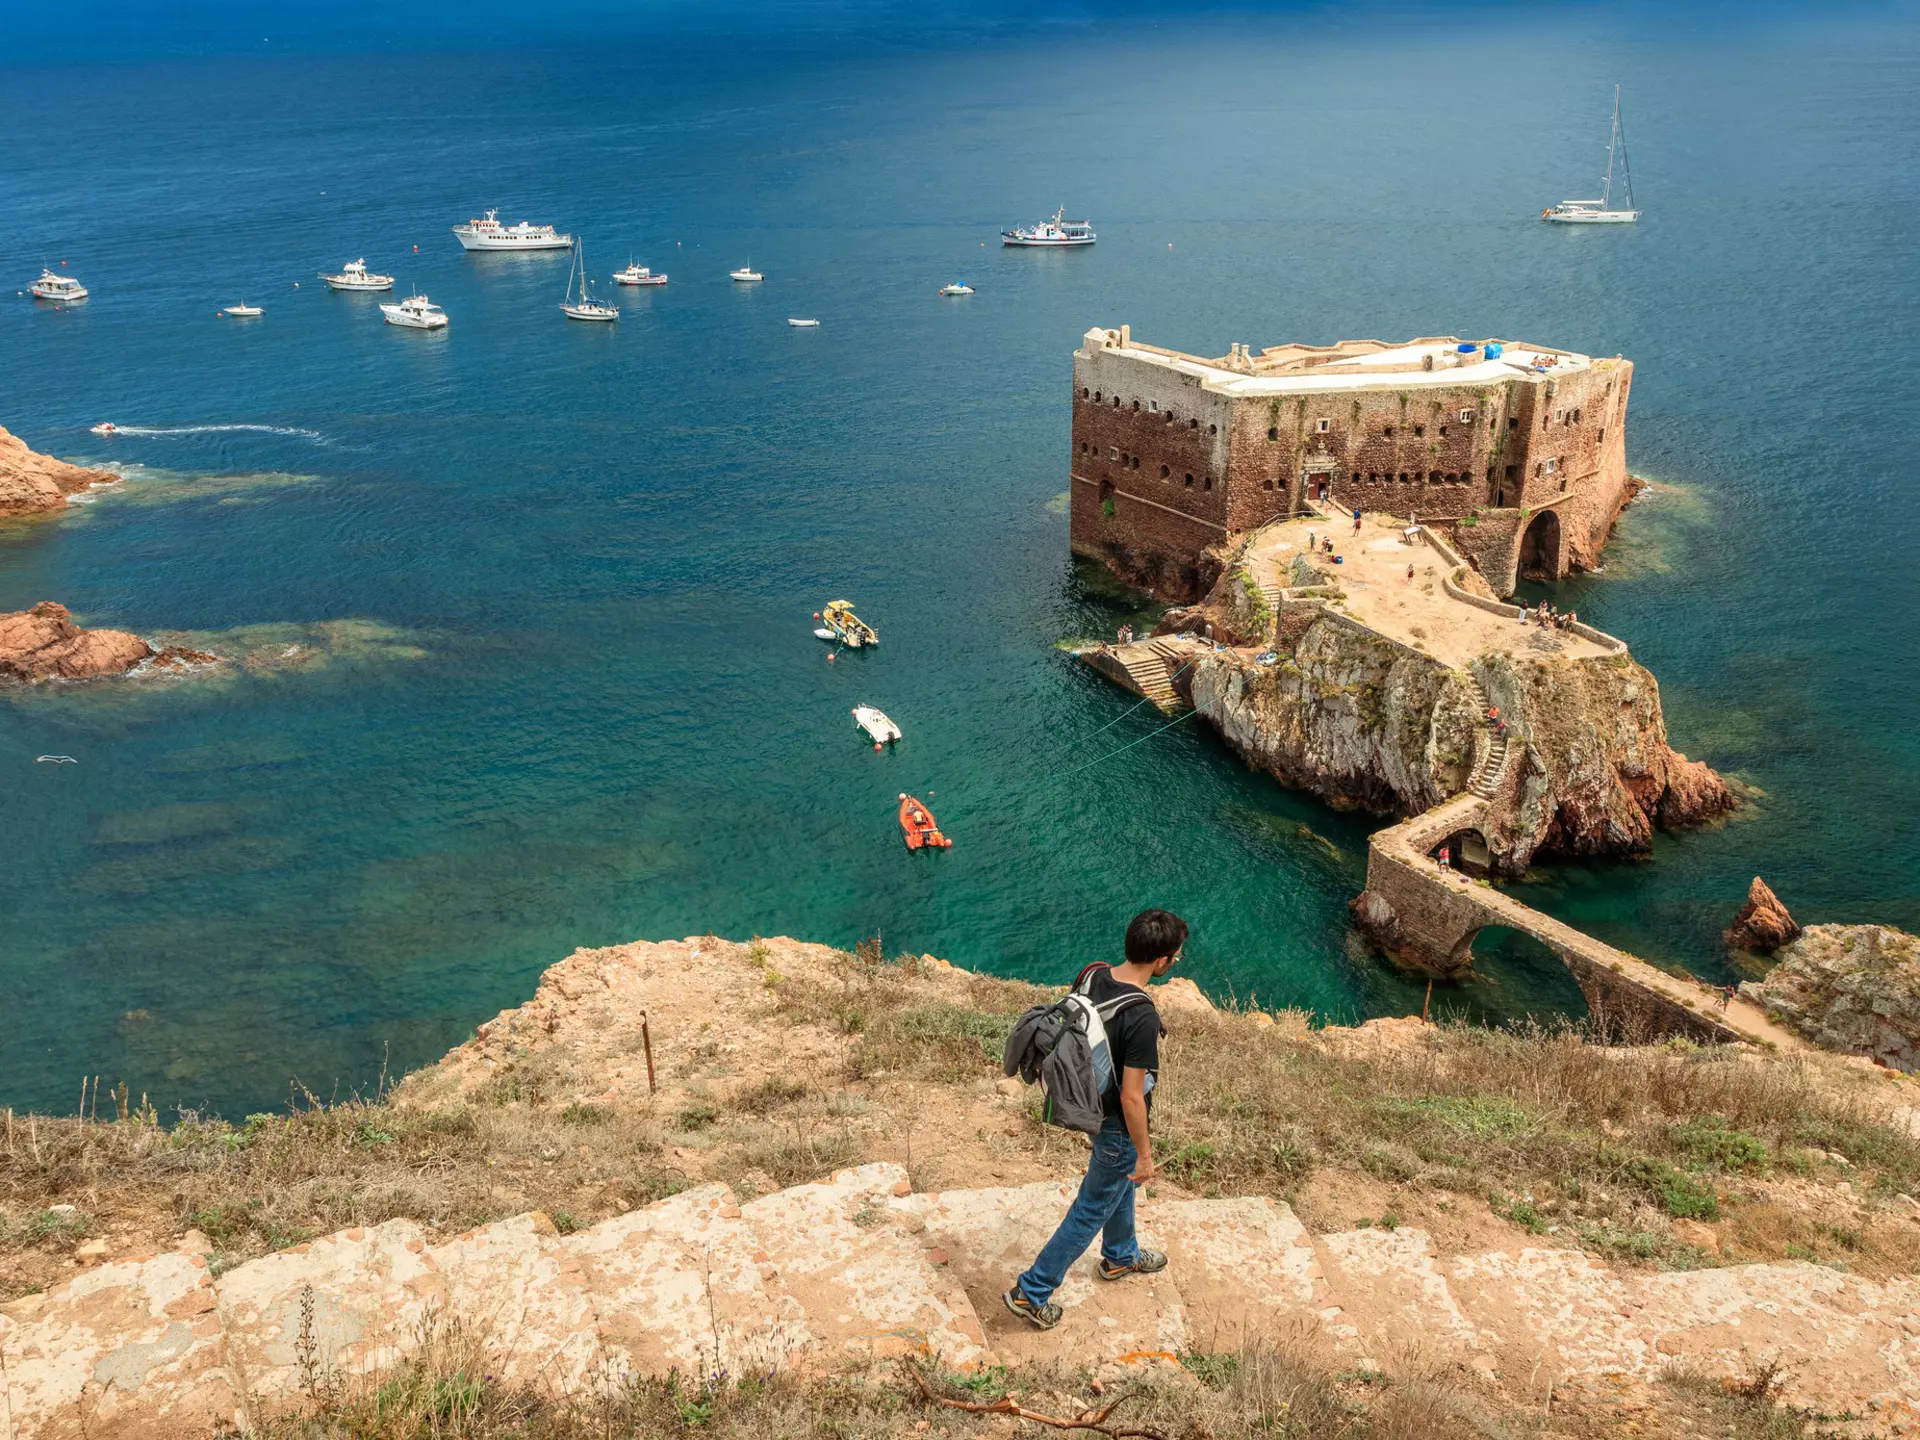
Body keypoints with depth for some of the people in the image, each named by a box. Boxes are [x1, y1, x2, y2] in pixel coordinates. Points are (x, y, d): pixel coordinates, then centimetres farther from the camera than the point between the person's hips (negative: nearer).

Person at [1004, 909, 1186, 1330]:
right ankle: (1031, 1292, 21)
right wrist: (1145, 1153, -15)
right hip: (1117, 1124, -8)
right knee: (1092, 1210, 10)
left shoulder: (1092, 976, -13)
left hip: (1090, 1101, 8)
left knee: (1121, 1183, 32)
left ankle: (1121, 1256, 56)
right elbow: (1132, 1097, -29)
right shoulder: (1142, 1019, -36)